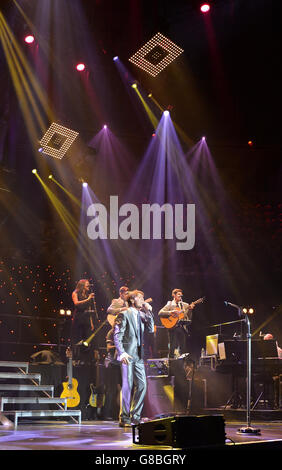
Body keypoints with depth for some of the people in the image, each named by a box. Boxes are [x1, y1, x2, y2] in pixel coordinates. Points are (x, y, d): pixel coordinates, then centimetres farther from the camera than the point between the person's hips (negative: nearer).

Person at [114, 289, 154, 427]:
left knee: (142, 385, 3)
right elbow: (117, 336, -8)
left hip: (139, 355, 7)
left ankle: (135, 416, 12)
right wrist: (122, 353, -17)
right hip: (127, 355, -7)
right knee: (127, 386, -7)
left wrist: (148, 312, 2)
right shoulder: (124, 314, -2)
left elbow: (151, 329, 8)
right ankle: (124, 418, -1)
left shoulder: (142, 315, 18)